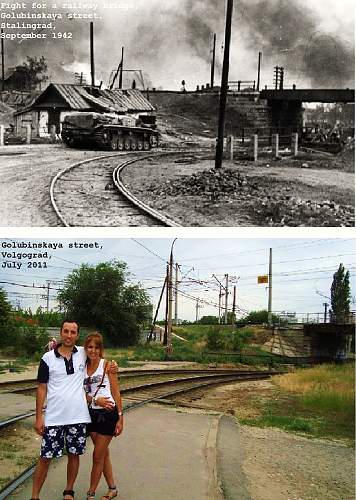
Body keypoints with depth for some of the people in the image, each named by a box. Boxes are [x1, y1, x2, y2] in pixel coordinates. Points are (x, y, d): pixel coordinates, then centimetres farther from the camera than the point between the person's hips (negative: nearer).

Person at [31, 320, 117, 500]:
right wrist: (38, 417, -4)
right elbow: (42, 389, 0)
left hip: (78, 417, 2)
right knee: (45, 457, 1)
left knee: (74, 455, 11)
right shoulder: (48, 358, -3)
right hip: (54, 418, -2)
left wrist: (111, 366, 3)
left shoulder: (83, 354, 3)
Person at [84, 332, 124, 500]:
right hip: (92, 413, 5)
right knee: (104, 454, 16)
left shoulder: (107, 365, -7)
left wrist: (120, 418, -8)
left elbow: (116, 393, -6)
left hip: (108, 413, -5)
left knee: (98, 456, 1)